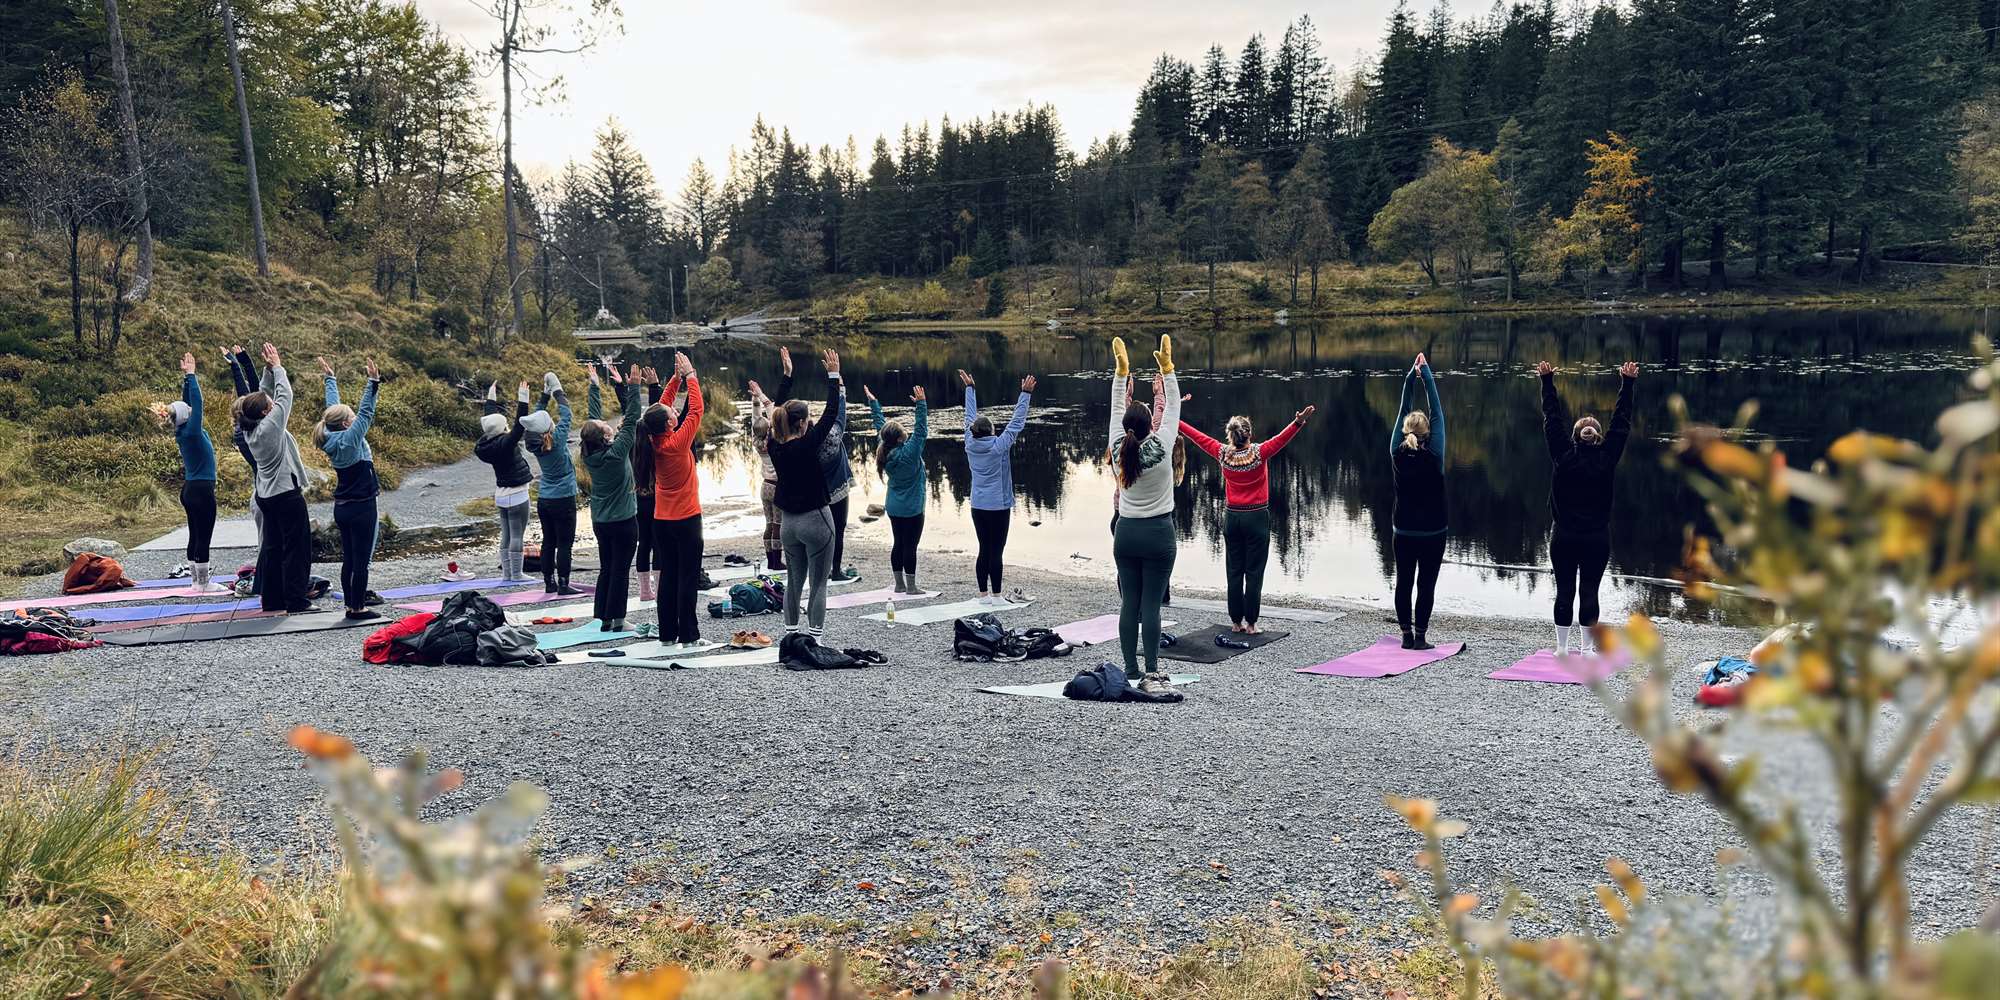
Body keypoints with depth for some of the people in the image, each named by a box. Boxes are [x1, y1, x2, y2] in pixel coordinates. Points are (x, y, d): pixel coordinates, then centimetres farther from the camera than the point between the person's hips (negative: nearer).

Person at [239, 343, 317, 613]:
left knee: (273, 546, 13)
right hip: (287, 493, -9)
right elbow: (285, 395, -14)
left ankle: (271, 599, 18)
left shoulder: (250, 430, 3)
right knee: (297, 547, -5)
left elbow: (265, 394, 12)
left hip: (267, 495, 9)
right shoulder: (271, 427, -20)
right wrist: (276, 367, -3)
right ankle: (296, 601, -6)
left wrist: (269, 369, 6)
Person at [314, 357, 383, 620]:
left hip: (342, 507, 8)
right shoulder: (350, 438, -16)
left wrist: (330, 378, 24)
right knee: (361, 560, -3)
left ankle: (351, 603, 16)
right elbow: (366, 413, -22)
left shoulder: (331, 438, 4)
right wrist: (373, 383, -26)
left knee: (349, 559, 12)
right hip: (361, 507, -8)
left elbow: (334, 406, 15)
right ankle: (358, 608, -1)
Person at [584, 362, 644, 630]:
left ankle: (601, 618, 14)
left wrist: (595, 385, 15)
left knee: (605, 569, 13)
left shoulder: (590, 455, -2)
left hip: (600, 522, 7)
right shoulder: (616, 453, -19)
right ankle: (615, 621, 1)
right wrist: (633, 387, -15)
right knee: (620, 571, -1)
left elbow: (594, 415, 8)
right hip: (623, 520, -7)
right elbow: (630, 420, -17)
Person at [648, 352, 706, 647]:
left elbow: (662, 405, 11)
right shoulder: (678, 442, -19)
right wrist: (689, 375, -3)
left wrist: (677, 377, 9)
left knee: (668, 576, 9)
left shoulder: (654, 443, -2)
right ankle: (688, 634, -3)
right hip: (686, 519, -6)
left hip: (661, 520, 6)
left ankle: (667, 633, 12)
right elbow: (696, 409, -12)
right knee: (688, 577, -3)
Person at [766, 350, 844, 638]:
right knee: (818, 584, -2)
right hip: (815, 520, -7)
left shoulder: (775, 445, -2)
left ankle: (791, 637, 18)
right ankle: (814, 641, -3)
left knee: (793, 582, 14)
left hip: (789, 522, 7)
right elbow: (831, 412, -14)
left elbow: (779, 414, 12)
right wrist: (833, 375, -7)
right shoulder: (806, 445, -18)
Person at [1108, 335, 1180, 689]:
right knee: (1151, 605, -4)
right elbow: (1173, 407, -5)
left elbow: (1116, 409, 7)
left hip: (1126, 534, 4)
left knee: (1129, 603, 6)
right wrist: (1166, 367, -1)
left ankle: (1130, 671, 8)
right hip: (1157, 533, -4)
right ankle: (1151, 674, -3)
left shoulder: (1118, 450, -5)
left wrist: (1122, 369, 10)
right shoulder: (1160, 448, -14)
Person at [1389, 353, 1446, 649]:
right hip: (1432, 532, -2)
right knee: (1426, 584, 2)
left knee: (1403, 583, 8)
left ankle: (1407, 635, 9)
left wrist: (1410, 376, 2)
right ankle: (1420, 636, 0)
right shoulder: (1433, 455, -12)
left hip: (1403, 531, 3)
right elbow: (1437, 412, -8)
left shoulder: (1397, 454, -6)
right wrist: (1427, 374, -3)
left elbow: (1402, 411, 1)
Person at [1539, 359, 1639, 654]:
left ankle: (1562, 648, 7)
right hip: (1598, 539, 0)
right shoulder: (1607, 458, -6)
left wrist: (1547, 380, 6)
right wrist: (1627, 383, 5)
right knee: (1589, 592, 3)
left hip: (1564, 538, 0)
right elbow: (1622, 422, 0)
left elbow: (1552, 419, 0)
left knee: (1564, 592, 5)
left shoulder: (1563, 456, -6)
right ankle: (1586, 648, 5)